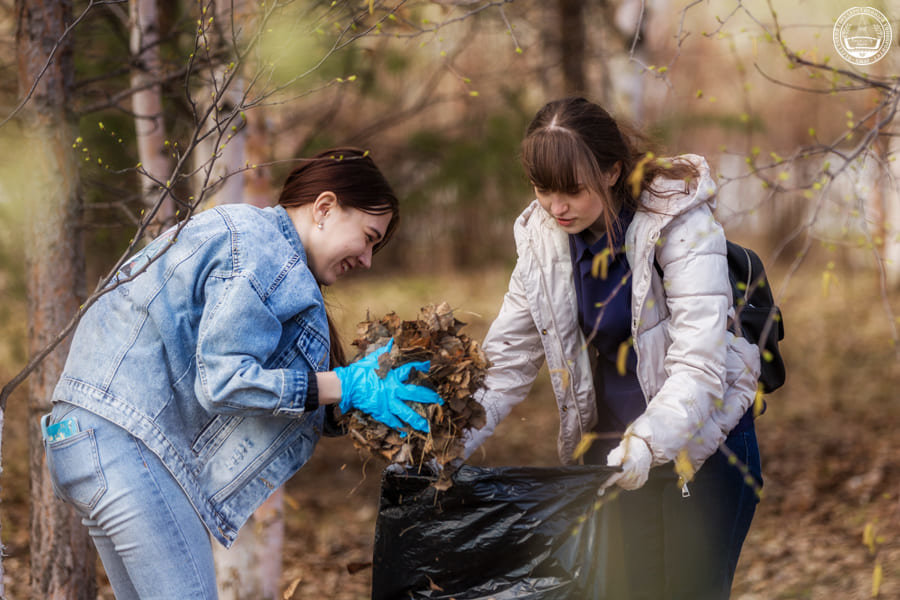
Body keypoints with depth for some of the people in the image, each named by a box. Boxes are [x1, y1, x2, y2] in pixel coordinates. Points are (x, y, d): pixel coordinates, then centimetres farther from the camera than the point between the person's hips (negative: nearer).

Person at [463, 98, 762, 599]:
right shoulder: (541, 235, -4)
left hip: (702, 441, -4)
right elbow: (509, 355, 0)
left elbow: (699, 364, -27)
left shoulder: (682, 223, -20)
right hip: (617, 448, 4)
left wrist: (647, 444, -42)